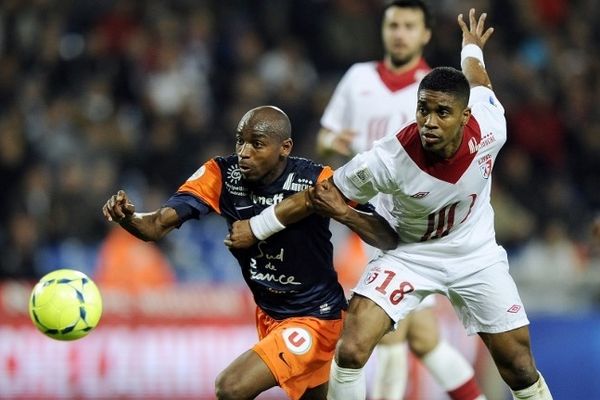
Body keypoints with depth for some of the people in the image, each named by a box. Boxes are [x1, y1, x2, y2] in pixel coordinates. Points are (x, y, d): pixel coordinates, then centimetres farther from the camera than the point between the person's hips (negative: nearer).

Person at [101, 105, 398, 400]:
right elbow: (157, 226, -21)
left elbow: (389, 241, -22)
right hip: (268, 314, 6)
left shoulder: (316, 181, -23)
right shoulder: (221, 174, -13)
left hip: (314, 318, -6)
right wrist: (127, 216, -44)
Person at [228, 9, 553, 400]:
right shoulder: (391, 159, -32)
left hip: (476, 254, 2)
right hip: (409, 253, -2)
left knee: (519, 365, 4)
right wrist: (256, 227, -11)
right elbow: (321, 195, -17)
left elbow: (479, 86, -1)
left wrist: (472, 49, 22)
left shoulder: (490, 129, -26)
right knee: (350, 351, -20)